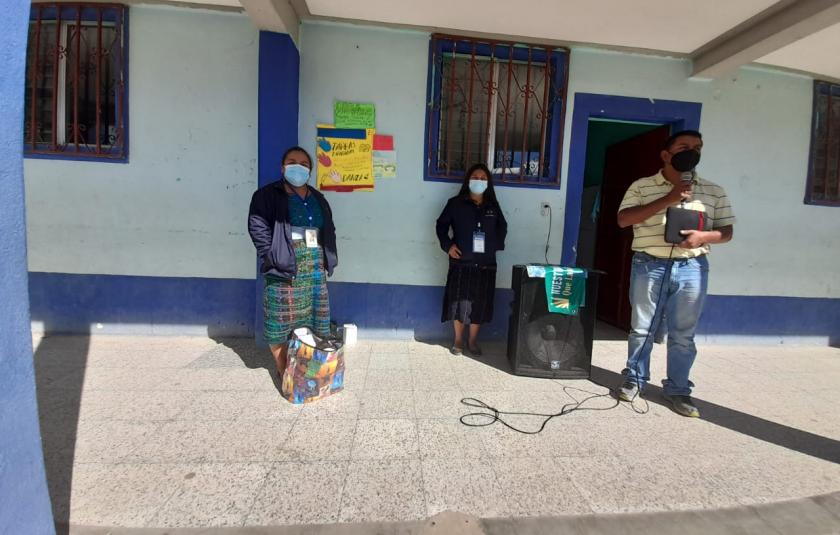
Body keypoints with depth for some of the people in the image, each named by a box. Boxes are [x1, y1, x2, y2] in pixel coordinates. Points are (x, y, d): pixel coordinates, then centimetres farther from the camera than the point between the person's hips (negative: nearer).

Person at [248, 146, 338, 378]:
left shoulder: (318, 198, 15)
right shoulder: (267, 195, -1)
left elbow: (329, 230, 17)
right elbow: (258, 228, -9)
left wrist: (327, 261, 6)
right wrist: (275, 259, -14)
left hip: (315, 270, 5)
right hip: (284, 270, -4)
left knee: (314, 323, 10)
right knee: (279, 324, 3)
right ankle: (283, 371, 21)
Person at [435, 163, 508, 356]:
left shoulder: (493, 206, 9)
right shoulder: (456, 203, 0)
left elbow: (502, 227, 21)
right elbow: (441, 224, 5)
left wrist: (497, 245, 6)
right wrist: (447, 245, -7)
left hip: (485, 263, 3)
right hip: (461, 262, -2)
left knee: (480, 303, 7)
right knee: (459, 301, 2)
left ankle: (473, 341, 23)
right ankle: (458, 340, 20)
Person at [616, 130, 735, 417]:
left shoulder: (714, 191, 11)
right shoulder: (641, 186, 4)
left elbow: (726, 231, 11)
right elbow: (623, 219, -10)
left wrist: (704, 236, -12)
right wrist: (668, 199, -15)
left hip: (691, 268, 2)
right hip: (649, 265, -2)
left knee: (683, 334, 7)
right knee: (641, 329, 6)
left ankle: (678, 389, 21)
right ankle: (634, 379, 22)